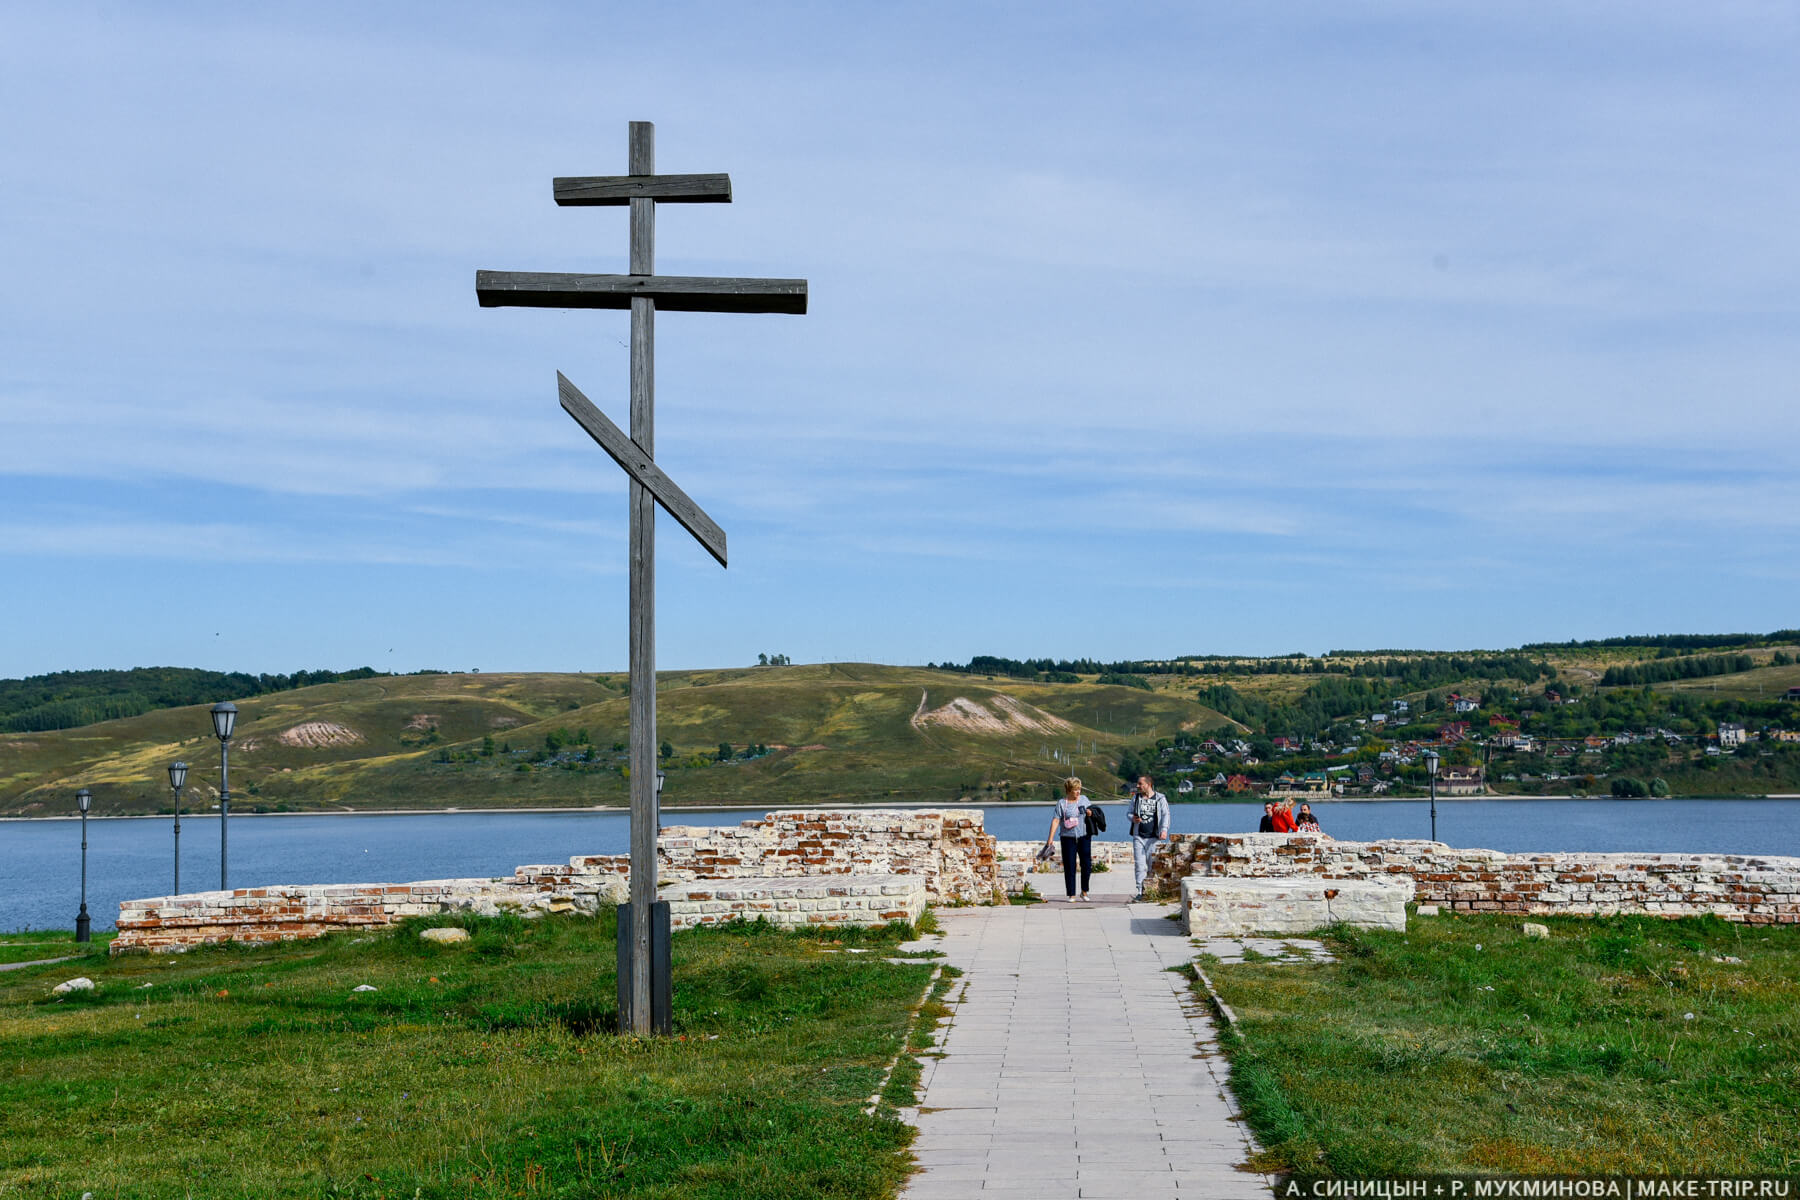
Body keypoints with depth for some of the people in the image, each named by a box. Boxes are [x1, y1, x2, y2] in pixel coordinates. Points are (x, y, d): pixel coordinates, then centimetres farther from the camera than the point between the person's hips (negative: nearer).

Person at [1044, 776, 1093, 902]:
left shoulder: (1084, 799, 10)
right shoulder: (1061, 803, -1)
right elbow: (1055, 820, -6)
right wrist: (1050, 838, -14)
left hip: (1084, 836, 2)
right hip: (1068, 838, -2)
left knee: (1087, 864, -4)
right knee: (1069, 867, -1)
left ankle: (1084, 892, 13)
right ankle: (1072, 895, 5)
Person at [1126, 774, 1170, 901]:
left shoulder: (1160, 798, 3)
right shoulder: (1136, 798, 13)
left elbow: (1165, 815, -3)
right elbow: (1129, 813, 20)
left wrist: (1164, 829, -18)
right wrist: (1132, 818, -4)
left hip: (1154, 837, -3)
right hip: (1138, 836, 3)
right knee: (1139, 864, -5)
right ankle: (1140, 891, -4)